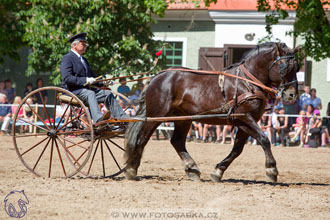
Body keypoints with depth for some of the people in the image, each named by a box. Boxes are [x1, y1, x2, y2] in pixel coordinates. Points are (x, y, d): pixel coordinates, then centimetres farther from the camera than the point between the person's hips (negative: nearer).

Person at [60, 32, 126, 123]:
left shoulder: (83, 60, 24)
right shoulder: (67, 58, -7)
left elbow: (91, 75, 30)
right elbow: (67, 78, -20)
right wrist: (85, 80, -25)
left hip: (85, 88, 9)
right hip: (72, 91, -9)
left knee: (108, 94, -2)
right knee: (90, 94, -36)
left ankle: (121, 117, -3)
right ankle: (98, 119, -58)